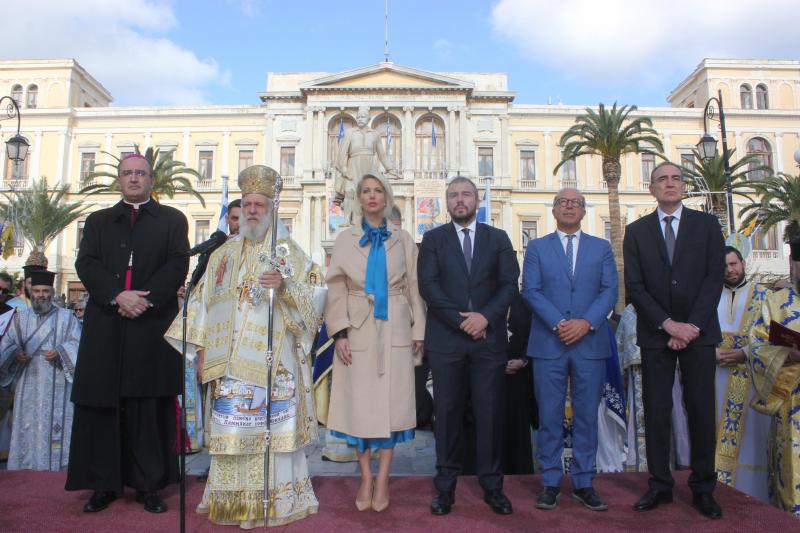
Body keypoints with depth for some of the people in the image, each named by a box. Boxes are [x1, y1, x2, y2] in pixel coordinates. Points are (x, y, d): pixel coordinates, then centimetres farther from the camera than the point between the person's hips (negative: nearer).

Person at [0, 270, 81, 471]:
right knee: (28, 425, 3)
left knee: (56, 424, -5)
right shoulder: (20, 317, 14)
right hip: (28, 384, 3)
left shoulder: (67, 317, 6)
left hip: (57, 385, -2)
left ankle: (55, 465, 1)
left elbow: (77, 344, 0)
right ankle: (26, 465, 13)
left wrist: (59, 352, -17)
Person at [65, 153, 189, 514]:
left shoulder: (173, 220, 12)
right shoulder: (98, 221, 18)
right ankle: (104, 484, 14)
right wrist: (117, 296, -13)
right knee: (102, 405, 3)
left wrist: (146, 299, -14)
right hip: (105, 325, 2)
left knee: (150, 406, 1)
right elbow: (86, 264, 4)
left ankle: (148, 484, 8)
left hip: (153, 323, -2)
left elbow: (177, 264, 0)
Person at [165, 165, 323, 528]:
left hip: (272, 357, -4)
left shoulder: (287, 249, 3)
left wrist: (284, 286, -24)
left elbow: (311, 295, -5)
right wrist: (200, 344, 8)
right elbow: (205, 299, 15)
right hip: (231, 358, 4)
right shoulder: (224, 253, 16)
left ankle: (273, 499, 7)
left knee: (271, 426, -4)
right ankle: (232, 499, 18)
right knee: (231, 427, 5)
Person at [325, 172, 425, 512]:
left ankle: (382, 480, 13)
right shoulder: (345, 239, 8)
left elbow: (414, 287, 5)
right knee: (359, 403, 3)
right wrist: (339, 331, -8)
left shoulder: (403, 240, 8)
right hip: (358, 330, 0)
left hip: (395, 330, 0)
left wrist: (419, 330, -1)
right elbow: (336, 289, 1)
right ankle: (365, 479, 16)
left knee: (391, 402, 1)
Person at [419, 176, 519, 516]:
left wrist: (485, 316, -12)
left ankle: (492, 485, 16)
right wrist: (460, 320, -11)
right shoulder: (433, 239, 8)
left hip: (489, 337, 1)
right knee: (447, 413, 4)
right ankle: (446, 485, 14)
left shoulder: (498, 238, 11)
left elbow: (510, 284, 3)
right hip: (446, 338, -1)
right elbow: (427, 285, -3)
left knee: (490, 413, 4)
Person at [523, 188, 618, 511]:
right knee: (549, 417, 3)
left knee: (586, 416, 7)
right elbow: (530, 291, -1)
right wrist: (559, 323, -13)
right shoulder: (537, 247, 9)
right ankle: (550, 483, 14)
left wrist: (586, 322, -12)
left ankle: (583, 483, 19)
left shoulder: (602, 248, 13)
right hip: (548, 343, -1)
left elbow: (610, 290, 3)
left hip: (590, 343, 1)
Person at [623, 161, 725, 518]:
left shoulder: (707, 225, 7)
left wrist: (692, 326, -10)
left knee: (701, 410, 4)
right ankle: (660, 486, 12)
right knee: (656, 412, 2)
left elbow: (714, 278, -1)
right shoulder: (636, 231, 7)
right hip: (655, 334, 0)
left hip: (698, 331, 0)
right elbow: (635, 286, 0)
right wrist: (669, 324, -9)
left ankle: (703, 488, 15)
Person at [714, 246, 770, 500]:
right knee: (719, 436, 2)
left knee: (749, 434, -1)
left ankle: (751, 496, 9)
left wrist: (745, 353, -15)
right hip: (718, 378, 2)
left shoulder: (762, 296, 4)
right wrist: (713, 353, -9)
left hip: (751, 378, -2)